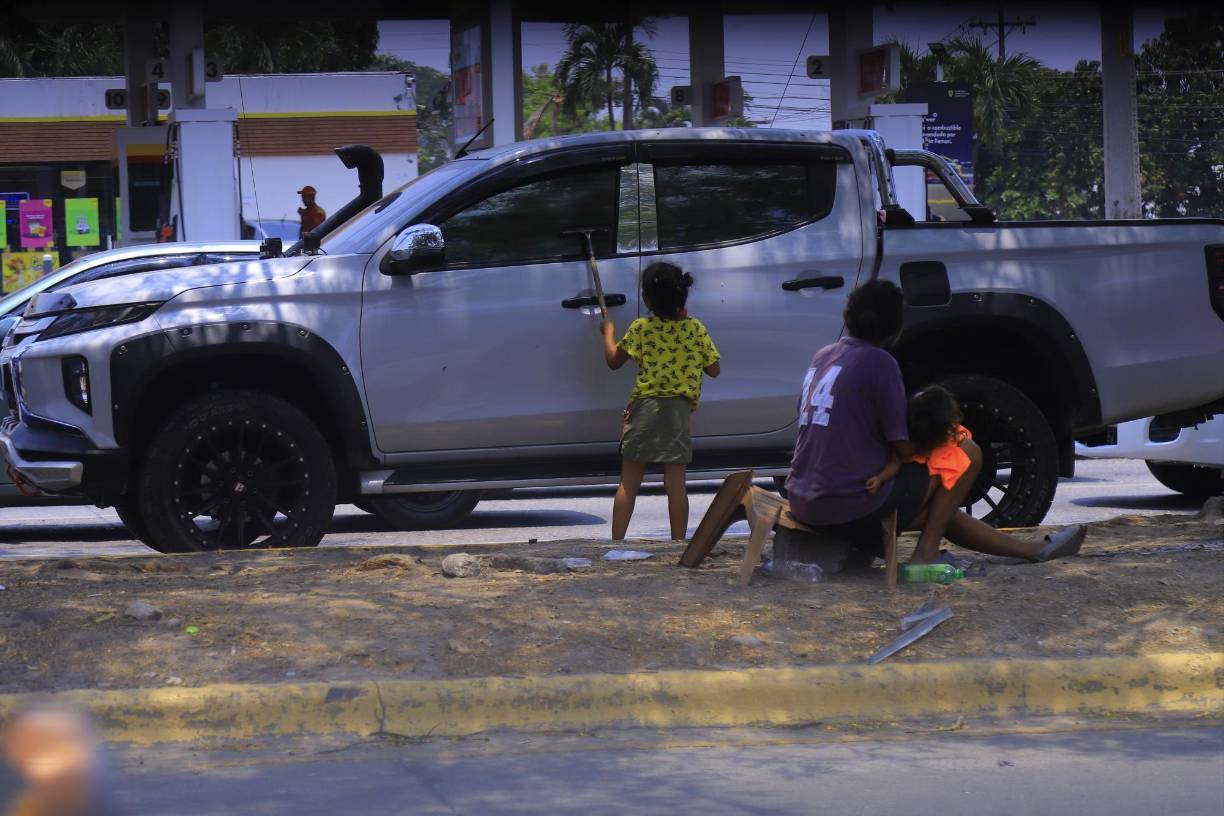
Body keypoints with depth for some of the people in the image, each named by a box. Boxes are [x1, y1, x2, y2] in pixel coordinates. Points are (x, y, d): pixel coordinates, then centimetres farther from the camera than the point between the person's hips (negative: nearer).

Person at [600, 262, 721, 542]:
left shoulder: (641, 328, -5)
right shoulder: (696, 329, 0)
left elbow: (614, 361, 5)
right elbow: (714, 369, 7)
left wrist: (608, 332, 23)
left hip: (645, 406, -1)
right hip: (680, 409, 1)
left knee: (629, 482, 4)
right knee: (675, 482, 3)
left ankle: (616, 542, 2)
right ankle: (678, 544, 2)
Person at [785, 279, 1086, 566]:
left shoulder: (822, 357, 12)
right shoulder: (879, 362, -13)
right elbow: (905, 448, -12)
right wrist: (940, 432, 6)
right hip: (852, 506, -9)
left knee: (941, 512, 27)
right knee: (968, 452, 2)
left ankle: (1036, 550, 36)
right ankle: (926, 551, 5)